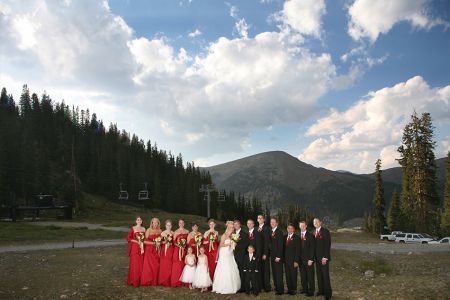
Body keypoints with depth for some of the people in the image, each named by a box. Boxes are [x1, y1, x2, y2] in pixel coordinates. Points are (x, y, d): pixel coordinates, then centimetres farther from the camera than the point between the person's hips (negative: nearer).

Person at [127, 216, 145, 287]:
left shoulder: (143, 229, 10)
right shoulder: (133, 228, -3)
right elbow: (128, 238, -6)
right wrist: (137, 241, -13)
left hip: (142, 248, 4)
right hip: (134, 248, -4)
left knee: (141, 263, 5)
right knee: (134, 263, -4)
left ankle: (141, 280, 13)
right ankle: (134, 281, 3)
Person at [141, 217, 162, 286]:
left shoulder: (159, 231, 7)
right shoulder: (148, 230, -6)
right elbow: (145, 241, -9)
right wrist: (153, 243, -17)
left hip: (156, 250, 4)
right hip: (149, 250, -4)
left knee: (156, 266, 2)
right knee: (148, 265, -4)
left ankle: (155, 281, 11)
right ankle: (147, 281, 5)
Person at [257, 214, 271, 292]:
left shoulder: (266, 228, -7)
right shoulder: (257, 228, 14)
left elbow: (267, 241, -12)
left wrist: (265, 253, -15)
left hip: (264, 252, -5)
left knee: (266, 269, -1)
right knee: (259, 269, 7)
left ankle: (267, 287, 7)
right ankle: (260, 286, 15)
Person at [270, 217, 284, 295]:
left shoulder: (279, 232, -12)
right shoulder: (271, 232, 12)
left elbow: (280, 245, -15)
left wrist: (278, 256, -17)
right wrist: (271, 255, 10)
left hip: (278, 256, -7)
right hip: (272, 256, 7)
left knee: (279, 273, -3)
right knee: (274, 273, 10)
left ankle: (280, 289, 3)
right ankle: (276, 287, 19)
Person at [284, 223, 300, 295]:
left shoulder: (296, 238, -8)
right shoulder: (285, 237, 10)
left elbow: (297, 250, -10)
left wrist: (296, 261, -14)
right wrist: (283, 258, 7)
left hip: (293, 260, -5)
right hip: (286, 260, 5)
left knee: (293, 275, 2)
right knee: (287, 275, 9)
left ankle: (294, 289, 14)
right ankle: (289, 289, 19)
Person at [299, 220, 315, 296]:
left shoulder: (310, 235, -6)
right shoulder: (298, 236, 8)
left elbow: (312, 248, -9)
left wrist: (310, 259, -14)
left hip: (308, 259, -4)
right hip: (301, 259, 4)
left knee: (310, 276, 2)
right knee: (303, 276, 10)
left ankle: (311, 291, 10)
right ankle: (304, 289, 21)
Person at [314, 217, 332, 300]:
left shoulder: (325, 231, -9)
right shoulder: (314, 232, 11)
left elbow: (328, 245, -13)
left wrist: (325, 257, -17)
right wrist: (314, 256, 6)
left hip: (324, 257, -6)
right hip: (317, 257, 6)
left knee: (325, 275, -4)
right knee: (319, 274, 8)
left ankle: (327, 293, 4)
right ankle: (321, 290, 17)